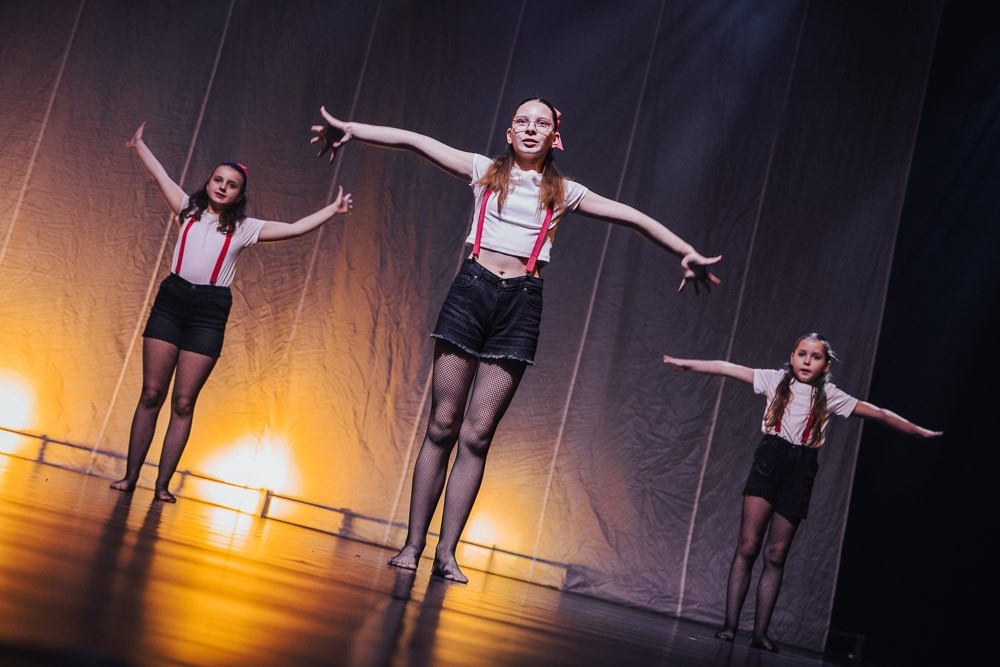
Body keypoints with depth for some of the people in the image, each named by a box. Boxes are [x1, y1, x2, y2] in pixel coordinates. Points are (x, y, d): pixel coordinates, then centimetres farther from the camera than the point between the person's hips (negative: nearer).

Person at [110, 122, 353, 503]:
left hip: (209, 312, -1)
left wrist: (332, 209, -4)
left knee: (183, 402, -2)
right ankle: (130, 476, 0)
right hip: (171, 300, 1)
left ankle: (162, 484, 0)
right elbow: (160, 175, 21)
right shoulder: (189, 211, 12)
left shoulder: (244, 228, 8)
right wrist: (139, 143, 30)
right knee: (151, 393, -2)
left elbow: (295, 228, 3)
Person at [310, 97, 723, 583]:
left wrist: (688, 253, 10)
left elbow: (633, 217, 13)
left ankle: (447, 552, 1)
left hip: (521, 304, 1)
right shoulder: (485, 171, 10)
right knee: (442, 424, -3)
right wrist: (352, 130, -8)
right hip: (471, 290, 0)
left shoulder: (564, 192, 12)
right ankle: (413, 544, 3)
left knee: (477, 434, -3)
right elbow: (413, 141, 2)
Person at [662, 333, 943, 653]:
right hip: (769, 462, -1)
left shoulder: (831, 396, 9)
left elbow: (878, 413, 14)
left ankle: (760, 632, 5)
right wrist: (685, 363, 0)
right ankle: (730, 624, -8)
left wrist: (920, 432, 17)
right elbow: (728, 368, 4)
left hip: (800, 471, 1)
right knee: (747, 546, -10)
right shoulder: (776, 380, 7)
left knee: (776, 556, 1)